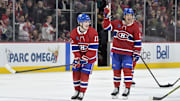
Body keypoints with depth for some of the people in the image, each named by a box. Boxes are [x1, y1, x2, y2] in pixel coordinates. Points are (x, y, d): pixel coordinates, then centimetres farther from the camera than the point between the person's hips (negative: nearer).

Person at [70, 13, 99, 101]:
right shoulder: (74, 33, -10)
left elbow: (93, 48, -20)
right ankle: (77, 91, 17)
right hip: (79, 54, 4)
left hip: (90, 55, -4)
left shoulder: (93, 32, -20)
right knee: (75, 72, 1)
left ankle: (82, 93, -2)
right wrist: (77, 58, -18)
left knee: (84, 73, -11)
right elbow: (74, 47, -8)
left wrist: (86, 58, -24)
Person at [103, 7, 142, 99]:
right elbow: (106, 27, 6)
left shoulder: (135, 27, -5)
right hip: (116, 52, 3)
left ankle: (127, 89, -4)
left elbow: (138, 41, -3)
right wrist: (106, 17, -7)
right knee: (116, 70, 9)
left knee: (127, 69, -13)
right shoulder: (117, 23, 1)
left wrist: (136, 53, -7)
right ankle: (116, 88, 24)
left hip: (128, 53, -3)